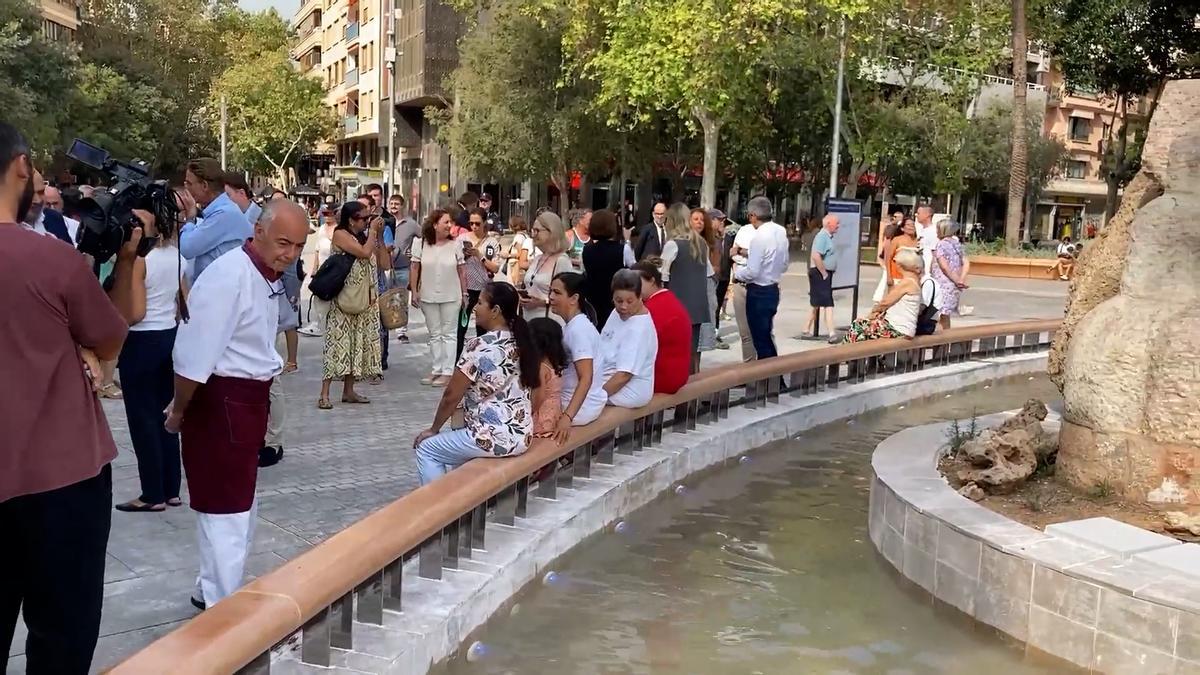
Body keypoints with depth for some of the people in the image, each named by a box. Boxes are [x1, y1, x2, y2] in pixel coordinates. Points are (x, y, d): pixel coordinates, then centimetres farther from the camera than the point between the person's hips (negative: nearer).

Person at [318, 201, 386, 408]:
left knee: (357, 343, 8)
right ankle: (324, 394, -8)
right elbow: (365, 253, -21)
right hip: (343, 300, -8)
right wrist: (373, 231, -9)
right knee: (338, 342, -9)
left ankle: (349, 391, 14)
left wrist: (379, 236, 8)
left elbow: (381, 261, 14)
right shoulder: (341, 234, -9)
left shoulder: (363, 236, 13)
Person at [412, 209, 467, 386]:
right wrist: (414, 291, -1)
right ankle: (436, 369, 19)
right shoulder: (421, 244, -2)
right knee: (434, 334, 11)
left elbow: (462, 271, 1)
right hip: (428, 297, 2)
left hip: (451, 297, -1)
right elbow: (415, 269, 2)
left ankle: (447, 372, 5)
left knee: (448, 334, 3)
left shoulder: (455, 245, -4)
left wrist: (464, 294, 1)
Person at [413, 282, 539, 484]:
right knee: (453, 440, 30)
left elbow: (451, 396, -11)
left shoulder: (479, 347, -17)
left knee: (426, 449, 10)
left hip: (493, 437, -8)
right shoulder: (520, 343, 6)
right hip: (522, 436, 8)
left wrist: (434, 429, 4)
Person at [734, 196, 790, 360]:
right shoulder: (781, 231, 4)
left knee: (761, 340, 1)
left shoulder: (759, 237, -21)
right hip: (773, 290, 9)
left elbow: (752, 272, -23)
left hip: (759, 293, -9)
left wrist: (737, 274, -2)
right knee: (766, 336, 20)